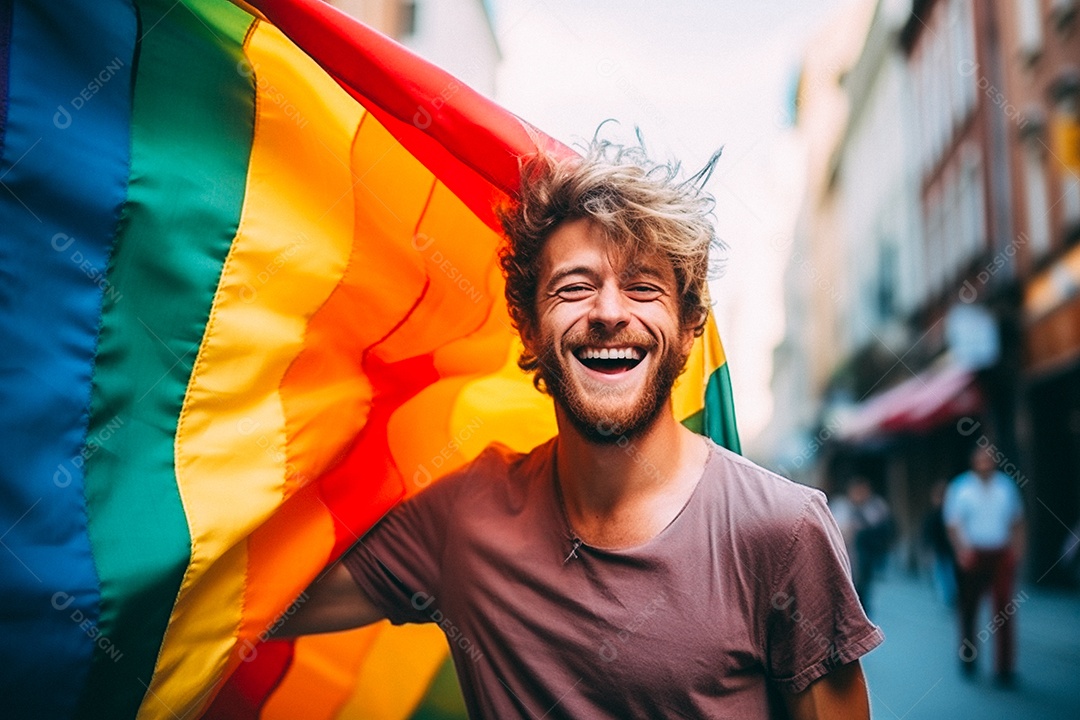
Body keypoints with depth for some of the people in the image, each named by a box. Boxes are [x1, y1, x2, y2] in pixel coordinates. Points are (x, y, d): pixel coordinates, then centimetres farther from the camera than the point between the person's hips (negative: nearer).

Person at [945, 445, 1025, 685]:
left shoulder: (1006, 485, 7)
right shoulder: (960, 487, -2)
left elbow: (1017, 520, 13)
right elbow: (953, 524, -6)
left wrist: (1017, 546, 0)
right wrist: (961, 549, -19)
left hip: (1001, 555, 2)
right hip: (973, 555, -2)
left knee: (1005, 611, -3)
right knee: (968, 608, 9)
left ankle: (1005, 668, 4)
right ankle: (968, 657, 28)